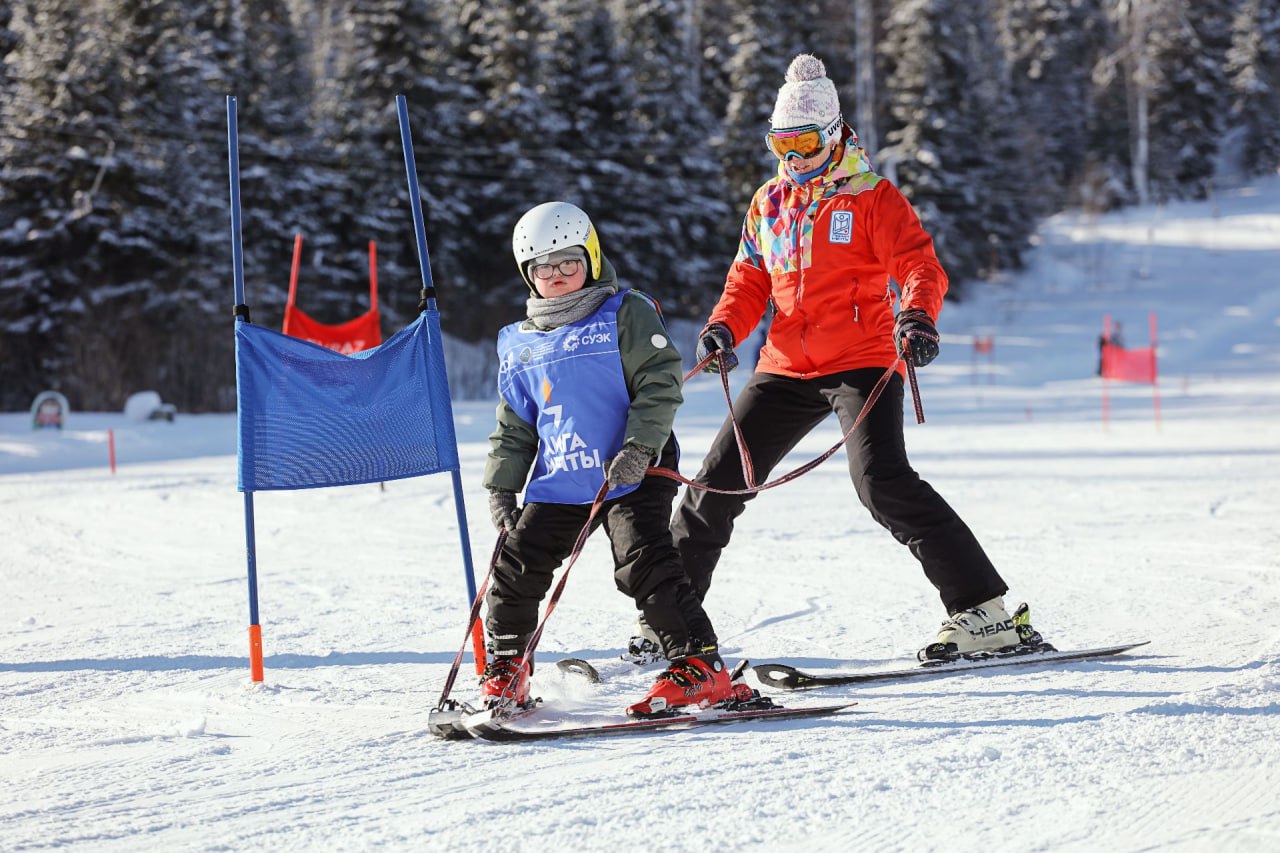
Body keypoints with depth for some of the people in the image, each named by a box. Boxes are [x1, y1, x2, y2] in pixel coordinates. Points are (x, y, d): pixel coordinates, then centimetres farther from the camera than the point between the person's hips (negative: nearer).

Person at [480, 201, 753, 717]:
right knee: (516, 566, 1)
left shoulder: (626, 316, -1)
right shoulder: (520, 346, 15)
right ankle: (506, 670, 21)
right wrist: (500, 487, 12)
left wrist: (639, 446, -20)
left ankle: (699, 665, -16)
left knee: (645, 565, -19)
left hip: (630, 476, -5)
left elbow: (659, 383, -8)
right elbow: (514, 426, 22)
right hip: (557, 484, 5)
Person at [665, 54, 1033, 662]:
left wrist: (917, 316, -35)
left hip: (862, 363, -6)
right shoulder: (768, 204, 13)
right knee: (719, 480, 7)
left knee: (882, 483, -24)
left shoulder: (872, 199, -4)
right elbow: (750, 281, 18)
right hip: (788, 366, 6)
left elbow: (921, 265, -13)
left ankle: (982, 611, -23)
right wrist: (724, 327, -2)